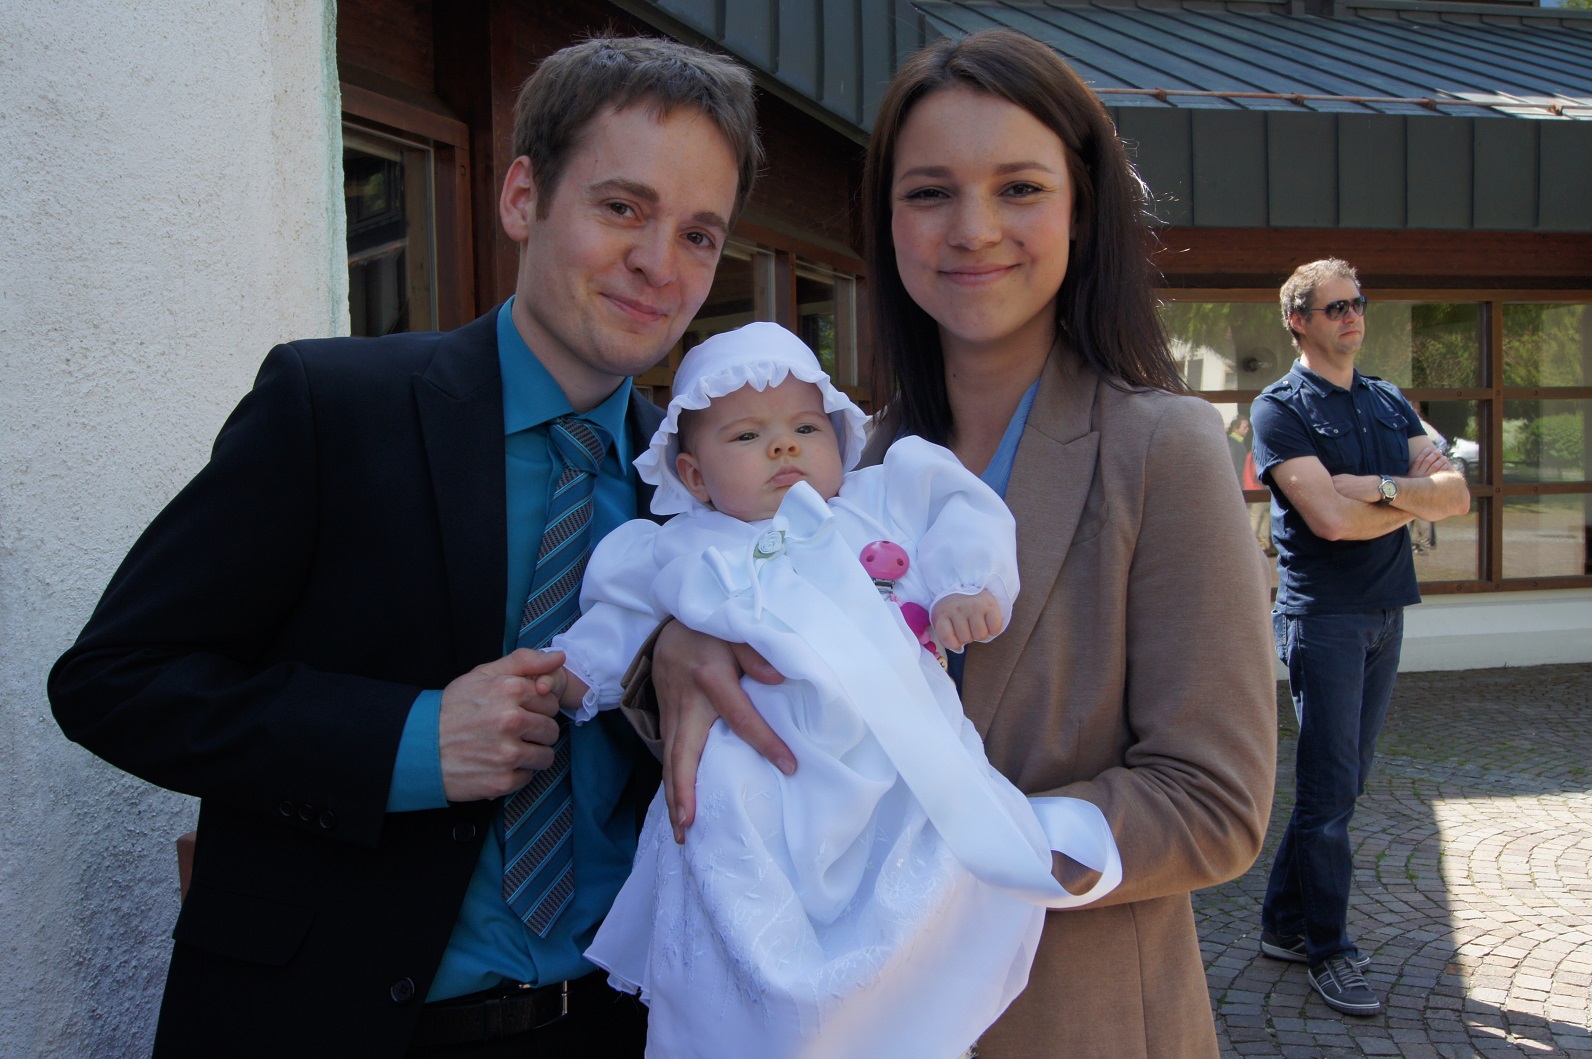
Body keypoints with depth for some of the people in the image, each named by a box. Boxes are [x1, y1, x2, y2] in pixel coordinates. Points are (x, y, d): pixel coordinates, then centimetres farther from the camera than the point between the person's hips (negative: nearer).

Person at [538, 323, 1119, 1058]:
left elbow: (963, 516, 10)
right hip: (758, 803, 0)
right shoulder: (683, 553, 19)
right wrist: (575, 672, 14)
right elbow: (621, 620, 26)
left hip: (900, 772, 0)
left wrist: (967, 588, -6)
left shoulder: (881, 502, 16)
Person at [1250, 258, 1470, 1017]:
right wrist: (1418, 495, -4)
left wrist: (1382, 487, -15)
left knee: (1344, 782, 11)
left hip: (1385, 612, 7)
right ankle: (1328, 952, 10)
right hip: (1322, 613, -7)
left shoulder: (1390, 405, 14)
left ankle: (1285, 925, 24)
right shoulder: (1280, 409, -7)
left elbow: (1457, 496, 3)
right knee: (1329, 788, -3)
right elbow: (1332, 518, -19)